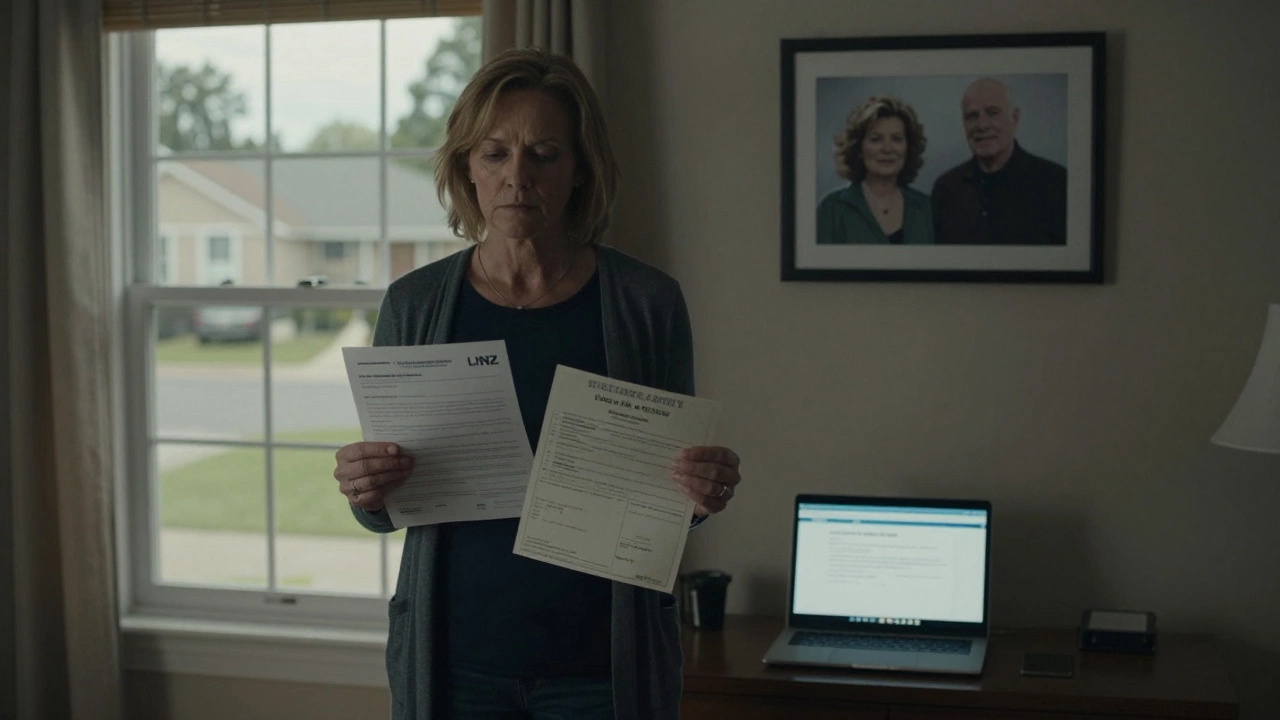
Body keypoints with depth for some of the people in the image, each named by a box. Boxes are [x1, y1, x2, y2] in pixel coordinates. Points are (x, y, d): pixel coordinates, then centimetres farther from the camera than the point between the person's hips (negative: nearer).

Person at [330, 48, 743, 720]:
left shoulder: (647, 302, -5)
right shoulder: (414, 304, -2)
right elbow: (383, 513, 6)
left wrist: (703, 493, -17)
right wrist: (365, 492, -15)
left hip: (603, 660, -1)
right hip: (452, 654, 1)